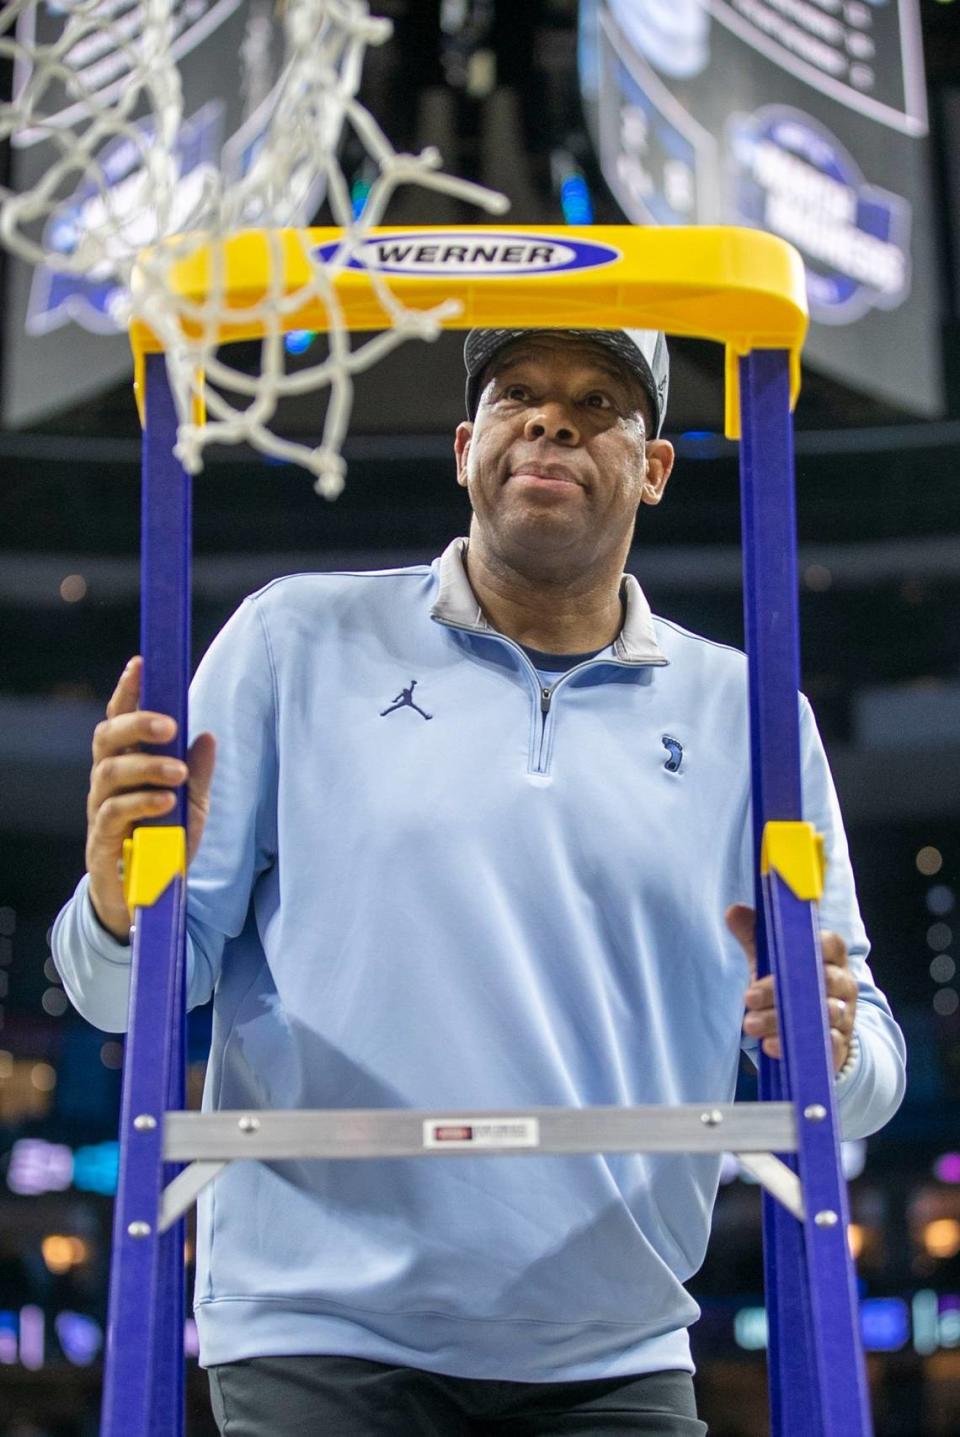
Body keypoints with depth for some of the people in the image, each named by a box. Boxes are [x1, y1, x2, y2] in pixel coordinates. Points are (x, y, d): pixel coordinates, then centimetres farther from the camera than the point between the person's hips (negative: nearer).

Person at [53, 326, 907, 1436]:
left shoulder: (747, 713, 6)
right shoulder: (297, 639, 1)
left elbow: (867, 1078, 7)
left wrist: (833, 1048, -16)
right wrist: (122, 906, -22)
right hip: (320, 1339, -2)